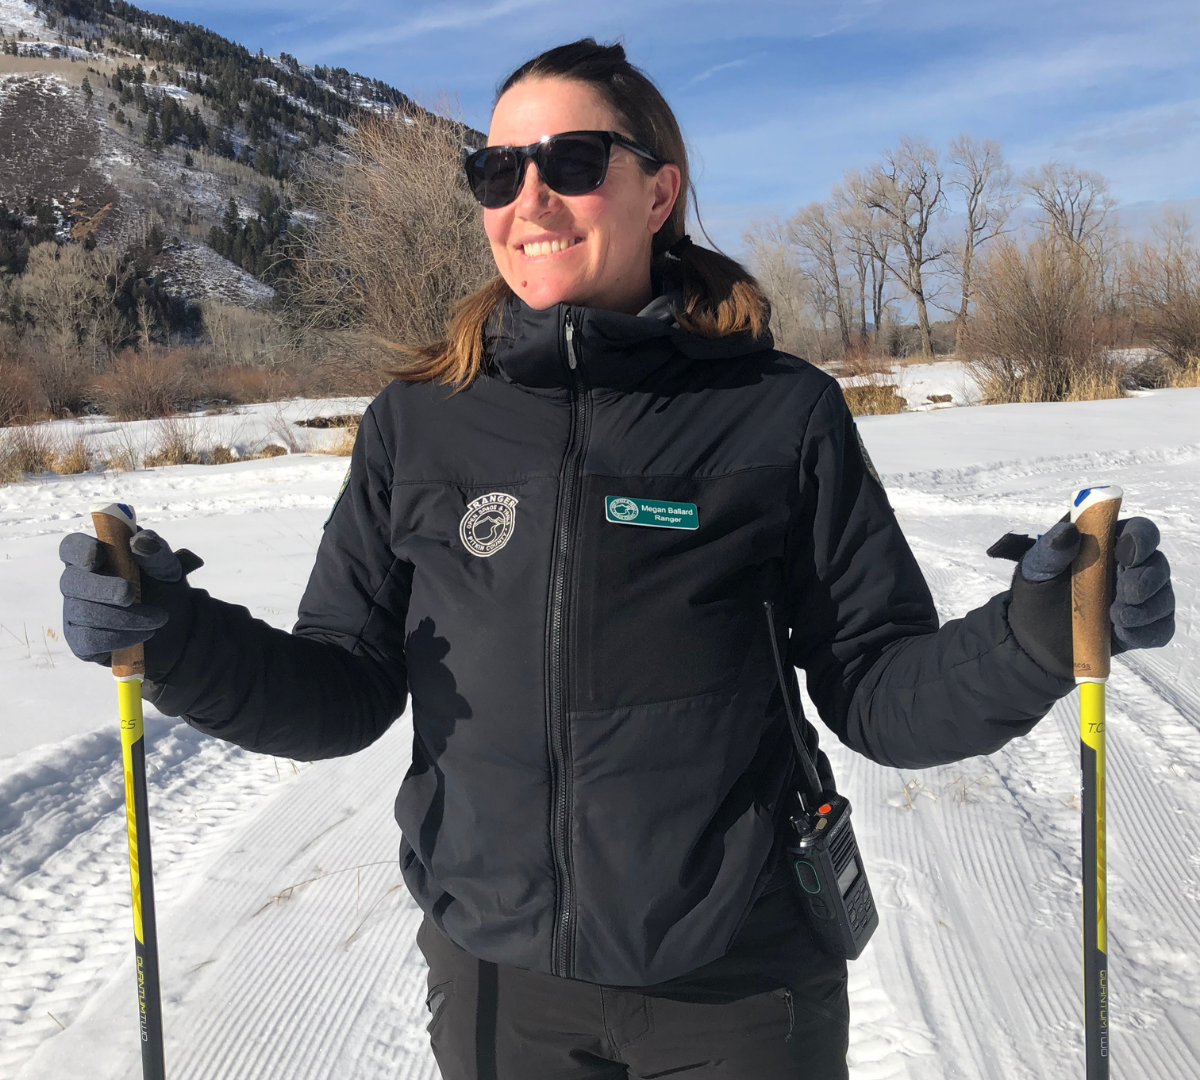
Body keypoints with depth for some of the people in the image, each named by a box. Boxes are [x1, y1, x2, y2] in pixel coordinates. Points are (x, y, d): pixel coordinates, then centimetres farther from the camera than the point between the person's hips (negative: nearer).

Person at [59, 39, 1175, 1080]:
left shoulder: (781, 415, -8)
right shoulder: (417, 423, -3)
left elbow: (878, 694, -4)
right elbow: (344, 695, 2)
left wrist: (1036, 634, -21)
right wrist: (176, 638, -14)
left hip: (738, 987, -1)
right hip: (497, 980, 2)